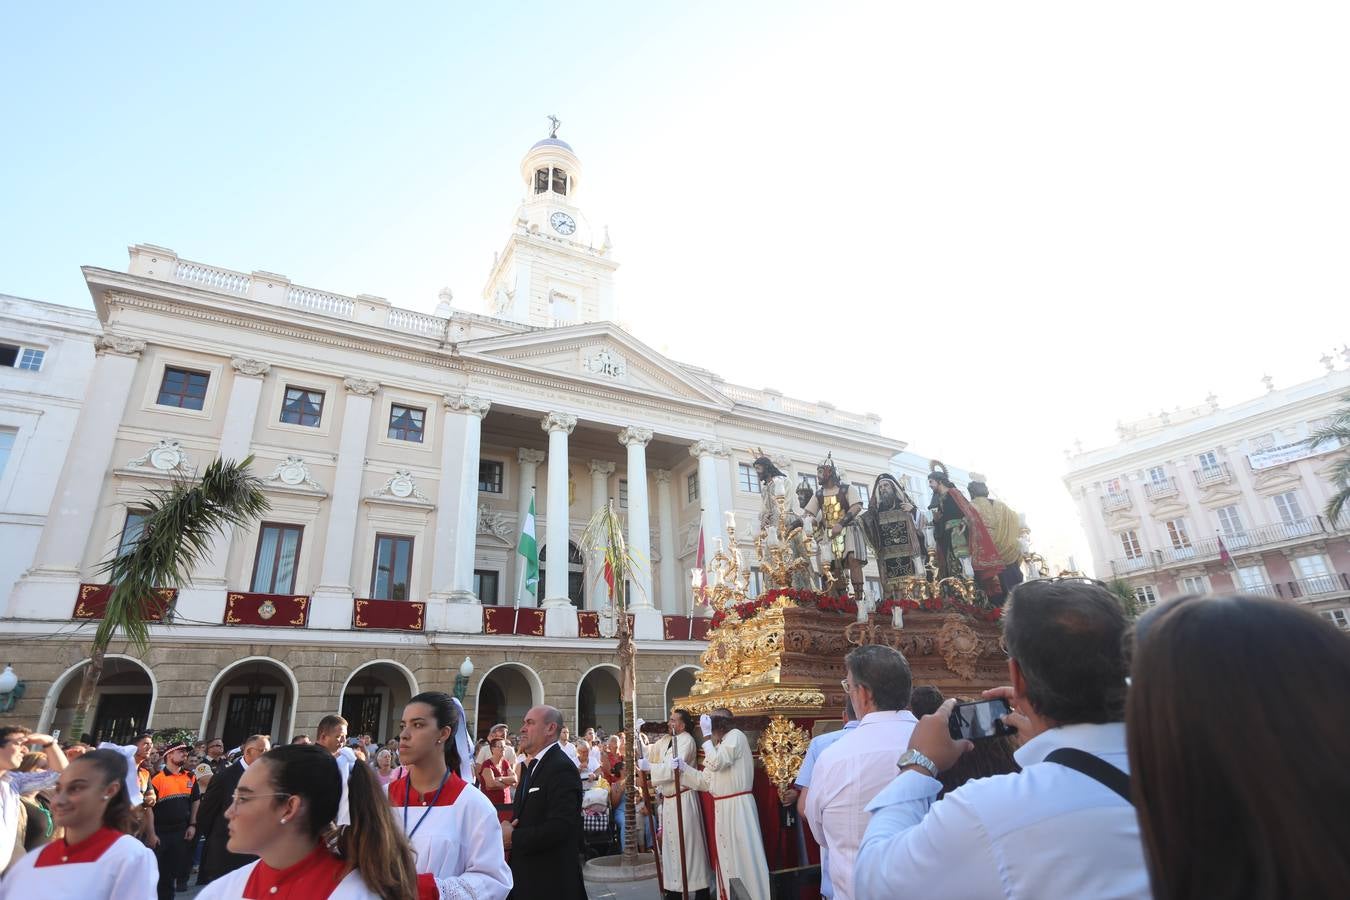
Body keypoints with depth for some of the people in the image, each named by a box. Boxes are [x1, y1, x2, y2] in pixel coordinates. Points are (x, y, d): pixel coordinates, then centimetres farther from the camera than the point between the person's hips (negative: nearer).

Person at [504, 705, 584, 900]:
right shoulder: (532, 767, 12)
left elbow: (559, 827, -27)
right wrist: (506, 828, -4)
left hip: (552, 879, -9)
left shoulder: (562, 768, -20)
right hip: (527, 875, 9)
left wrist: (513, 838, -17)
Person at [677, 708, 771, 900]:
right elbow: (705, 782, 13)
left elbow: (717, 763, -22)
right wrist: (684, 768, 1)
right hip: (721, 808, 9)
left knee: (743, 855, -1)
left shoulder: (735, 736, -10)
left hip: (738, 806, -9)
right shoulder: (718, 746, 16)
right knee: (728, 856, 15)